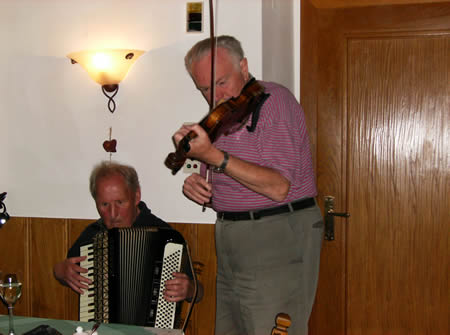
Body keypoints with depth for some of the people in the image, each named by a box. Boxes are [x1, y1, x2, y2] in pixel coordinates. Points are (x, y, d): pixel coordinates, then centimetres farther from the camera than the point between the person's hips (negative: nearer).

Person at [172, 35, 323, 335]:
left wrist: (214, 156, -28)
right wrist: (198, 185, -4)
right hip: (231, 242, 8)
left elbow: (278, 187, -22)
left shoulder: (274, 100, -12)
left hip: (277, 239, -8)